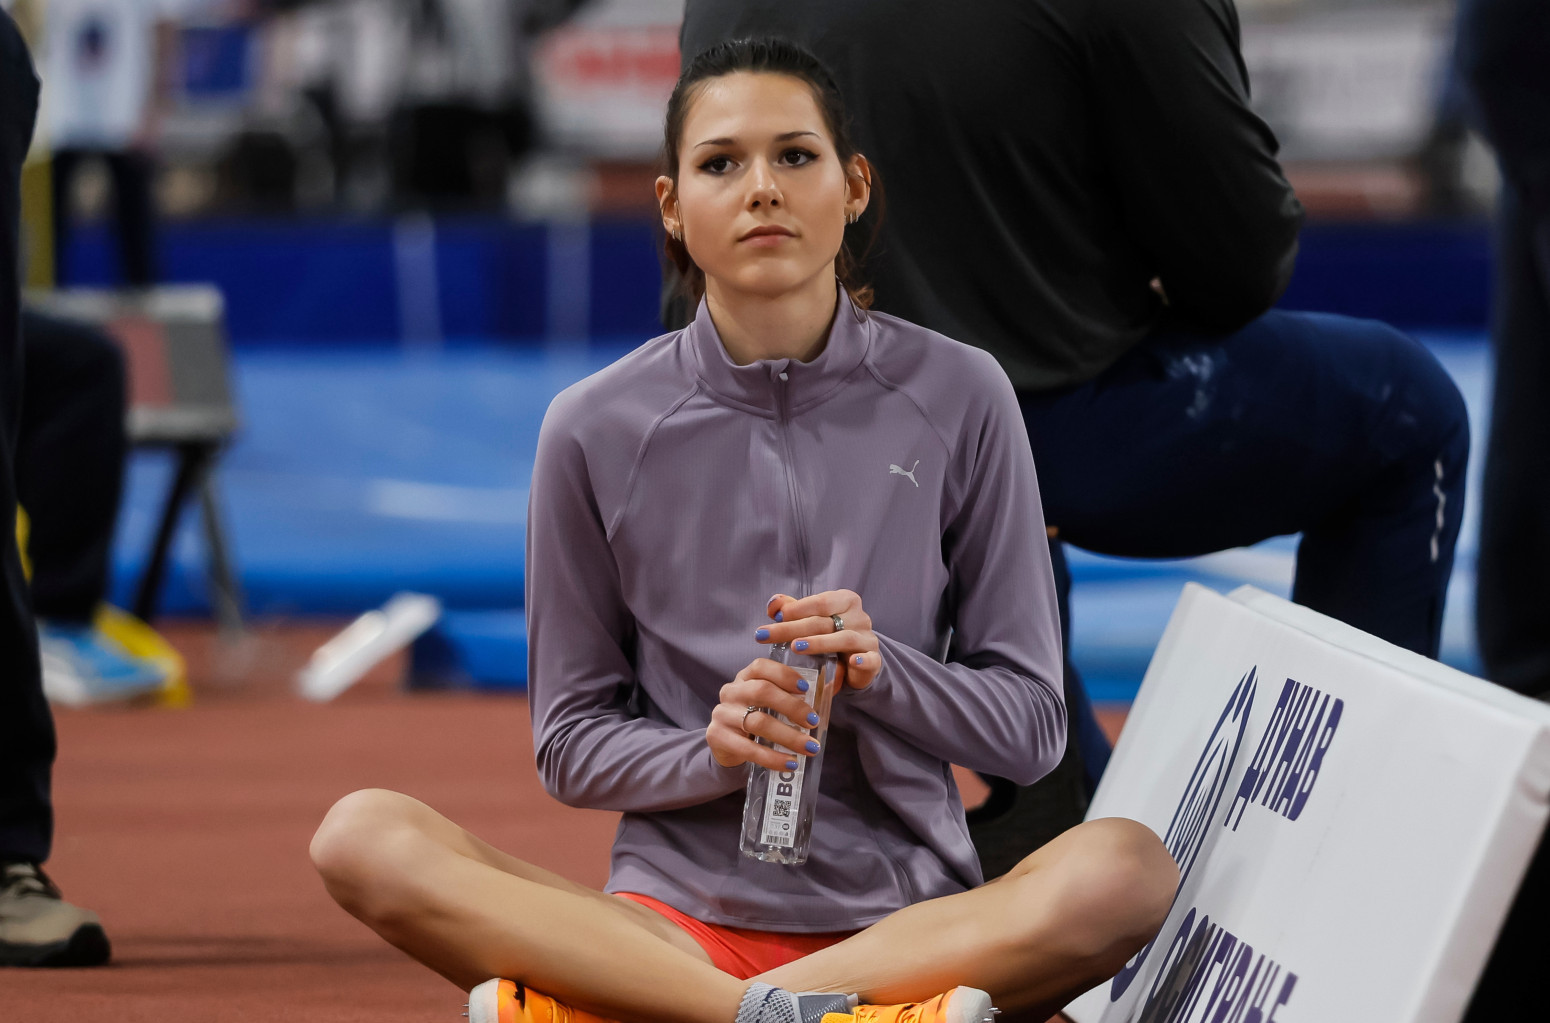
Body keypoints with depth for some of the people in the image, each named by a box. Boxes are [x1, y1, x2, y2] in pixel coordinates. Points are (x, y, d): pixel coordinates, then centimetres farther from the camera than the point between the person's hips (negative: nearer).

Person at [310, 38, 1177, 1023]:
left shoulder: (958, 398, 3)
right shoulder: (598, 429, 3)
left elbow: (1032, 724, 6)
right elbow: (572, 745, 8)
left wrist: (881, 670, -13)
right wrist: (712, 752, -13)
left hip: (908, 916, 0)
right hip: (678, 911, 0)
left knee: (1129, 868, -32)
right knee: (363, 837, -24)